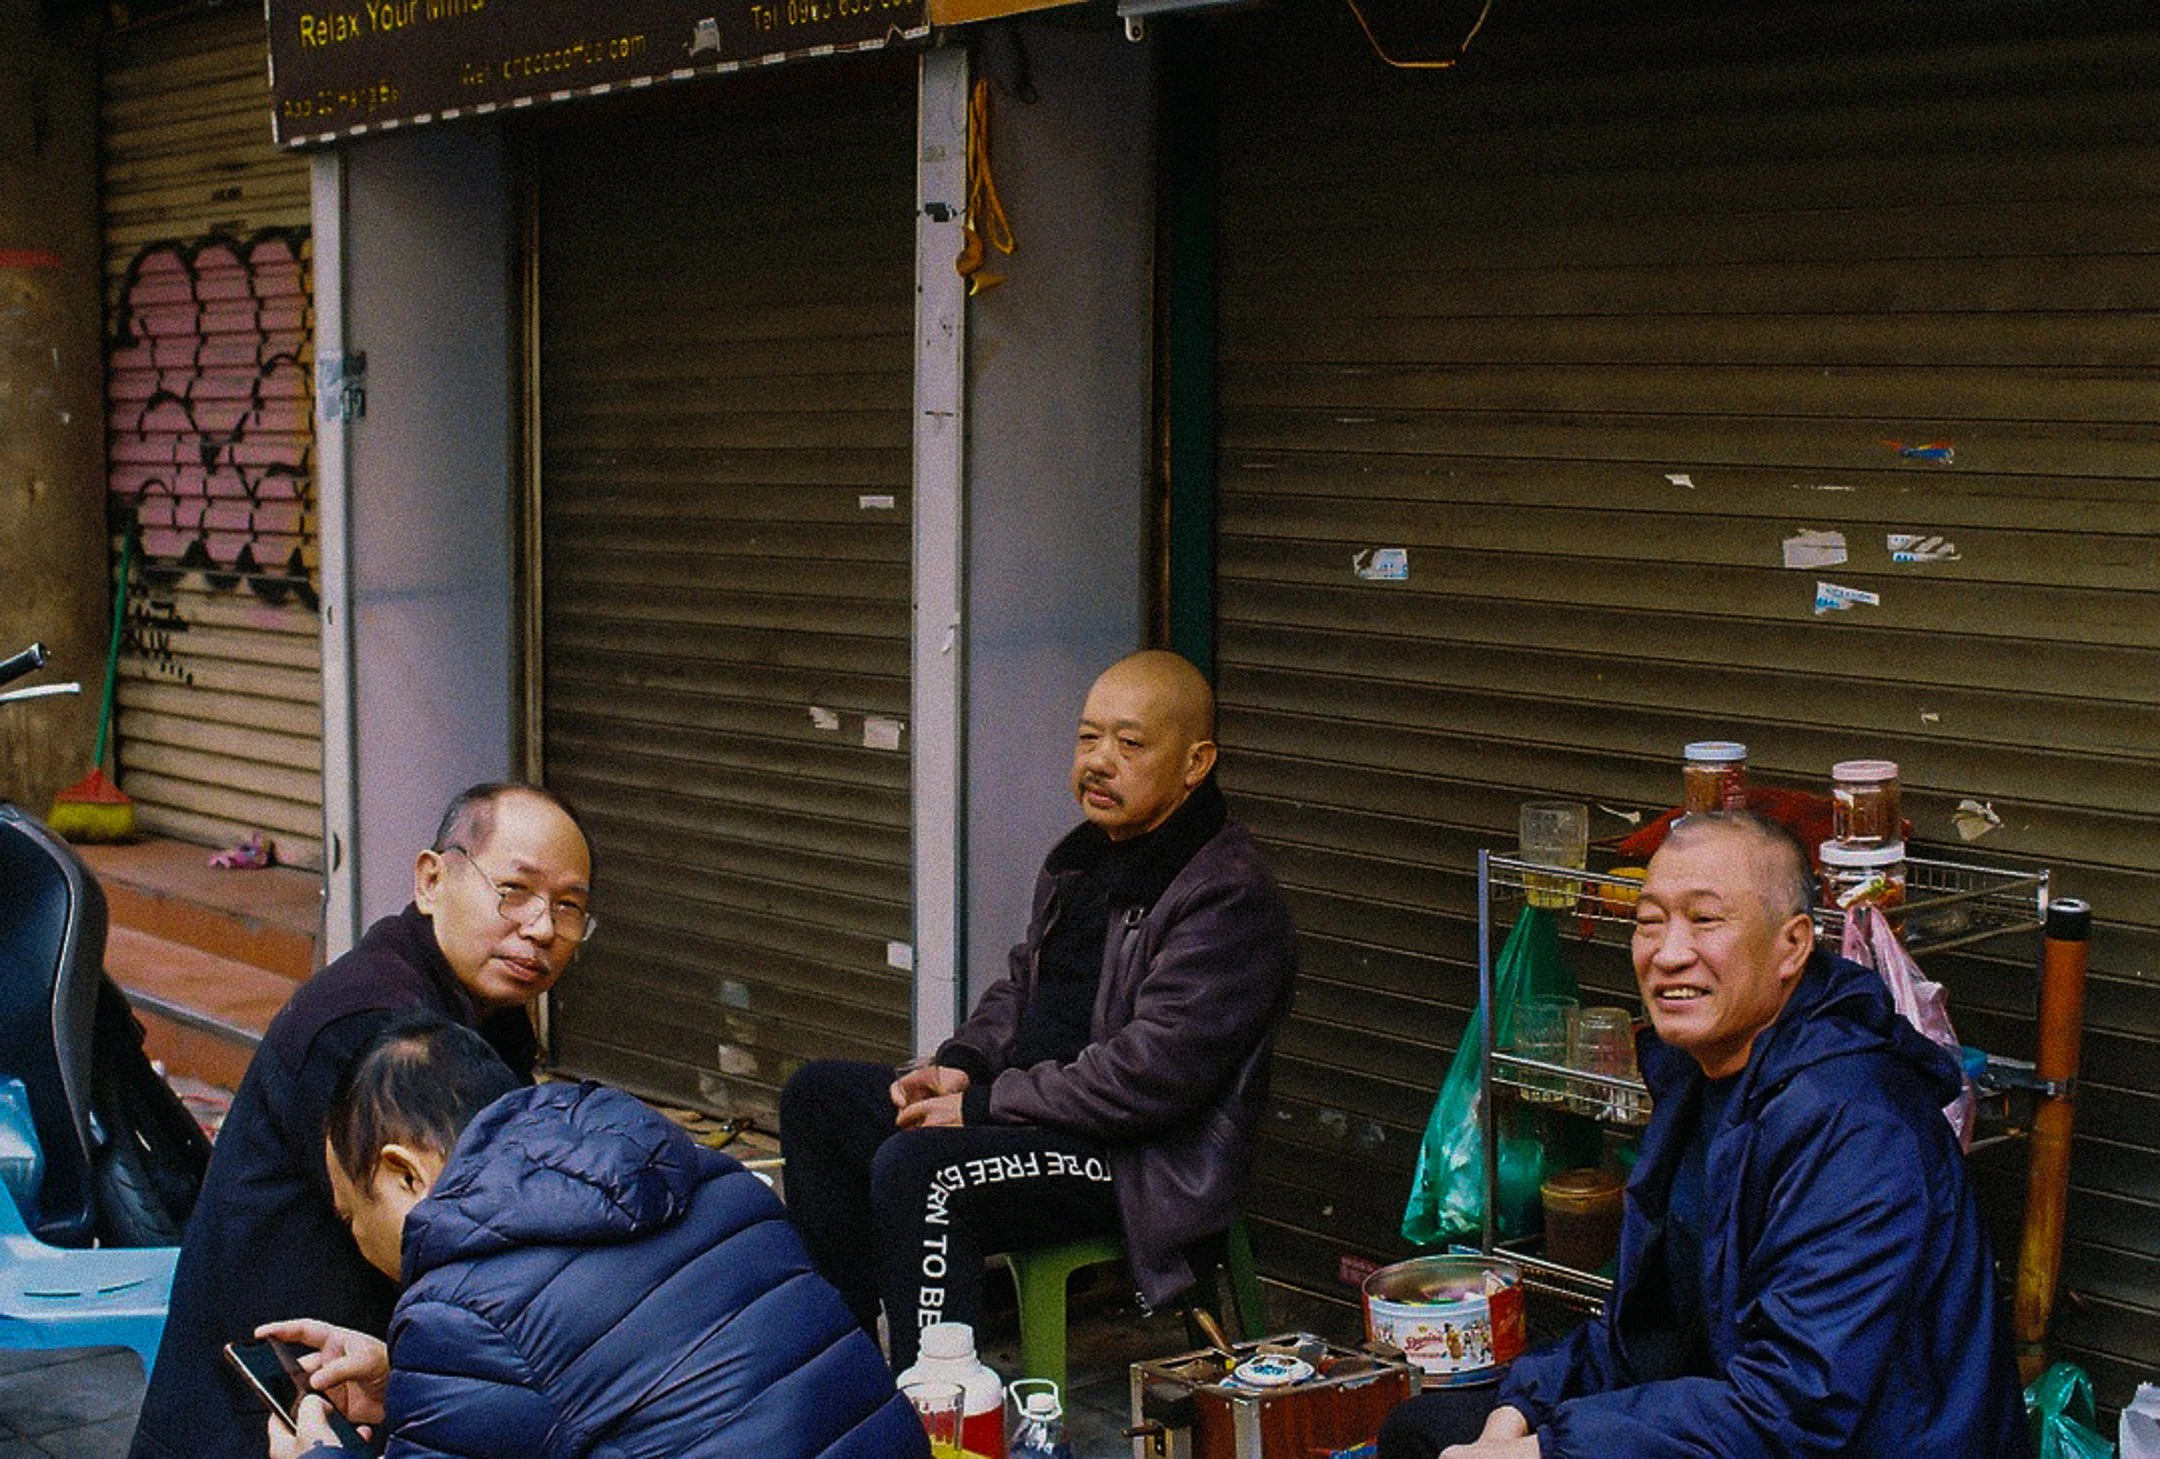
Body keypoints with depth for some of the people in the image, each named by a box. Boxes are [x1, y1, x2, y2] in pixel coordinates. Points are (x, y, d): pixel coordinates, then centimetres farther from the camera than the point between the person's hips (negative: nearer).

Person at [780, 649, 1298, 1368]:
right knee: (816, 1093, 9)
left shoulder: (1229, 900, -18)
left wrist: (984, 1105, -19)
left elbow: (1150, 1075, -24)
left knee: (913, 1169, -30)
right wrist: (961, 1064, 4)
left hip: (1141, 1164, -10)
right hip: (1030, 1107, 10)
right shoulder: (1084, 856, 12)